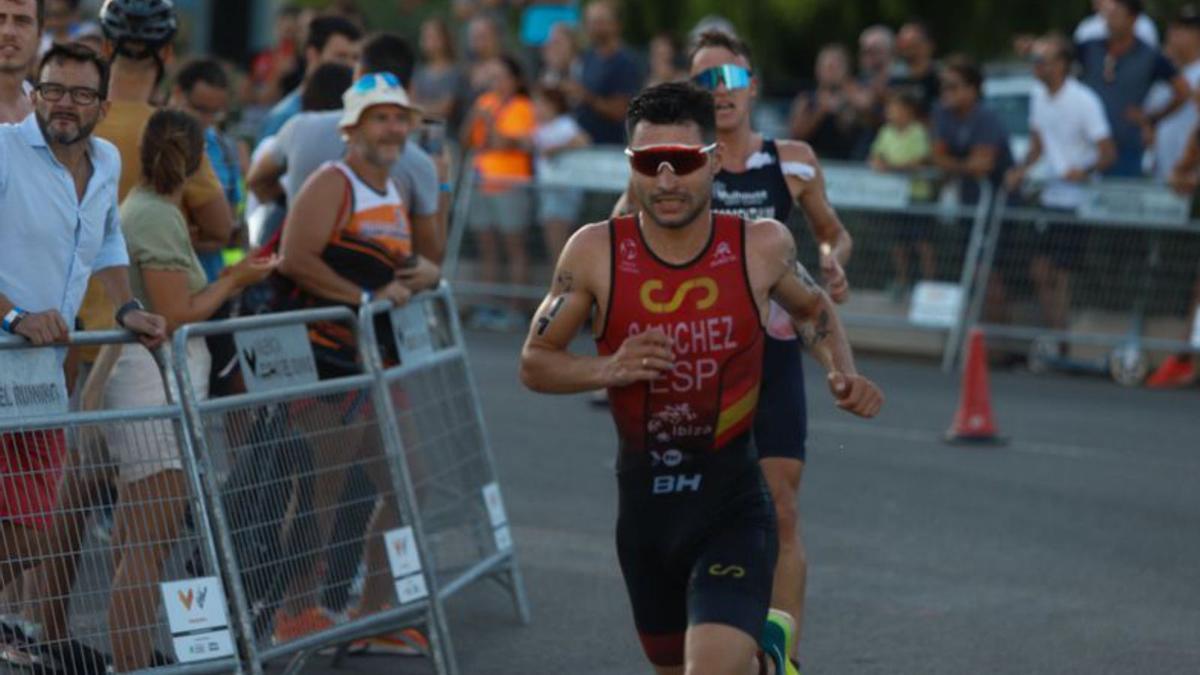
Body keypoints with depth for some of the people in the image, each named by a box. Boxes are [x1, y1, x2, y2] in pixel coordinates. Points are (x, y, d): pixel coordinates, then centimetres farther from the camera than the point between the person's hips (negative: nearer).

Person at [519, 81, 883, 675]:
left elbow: (811, 308, 15)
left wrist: (842, 371, -4)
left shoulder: (761, 246, -8)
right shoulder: (595, 253, -10)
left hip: (733, 500, -3)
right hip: (643, 498, 3)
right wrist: (607, 369, -20)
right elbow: (535, 362, 0)